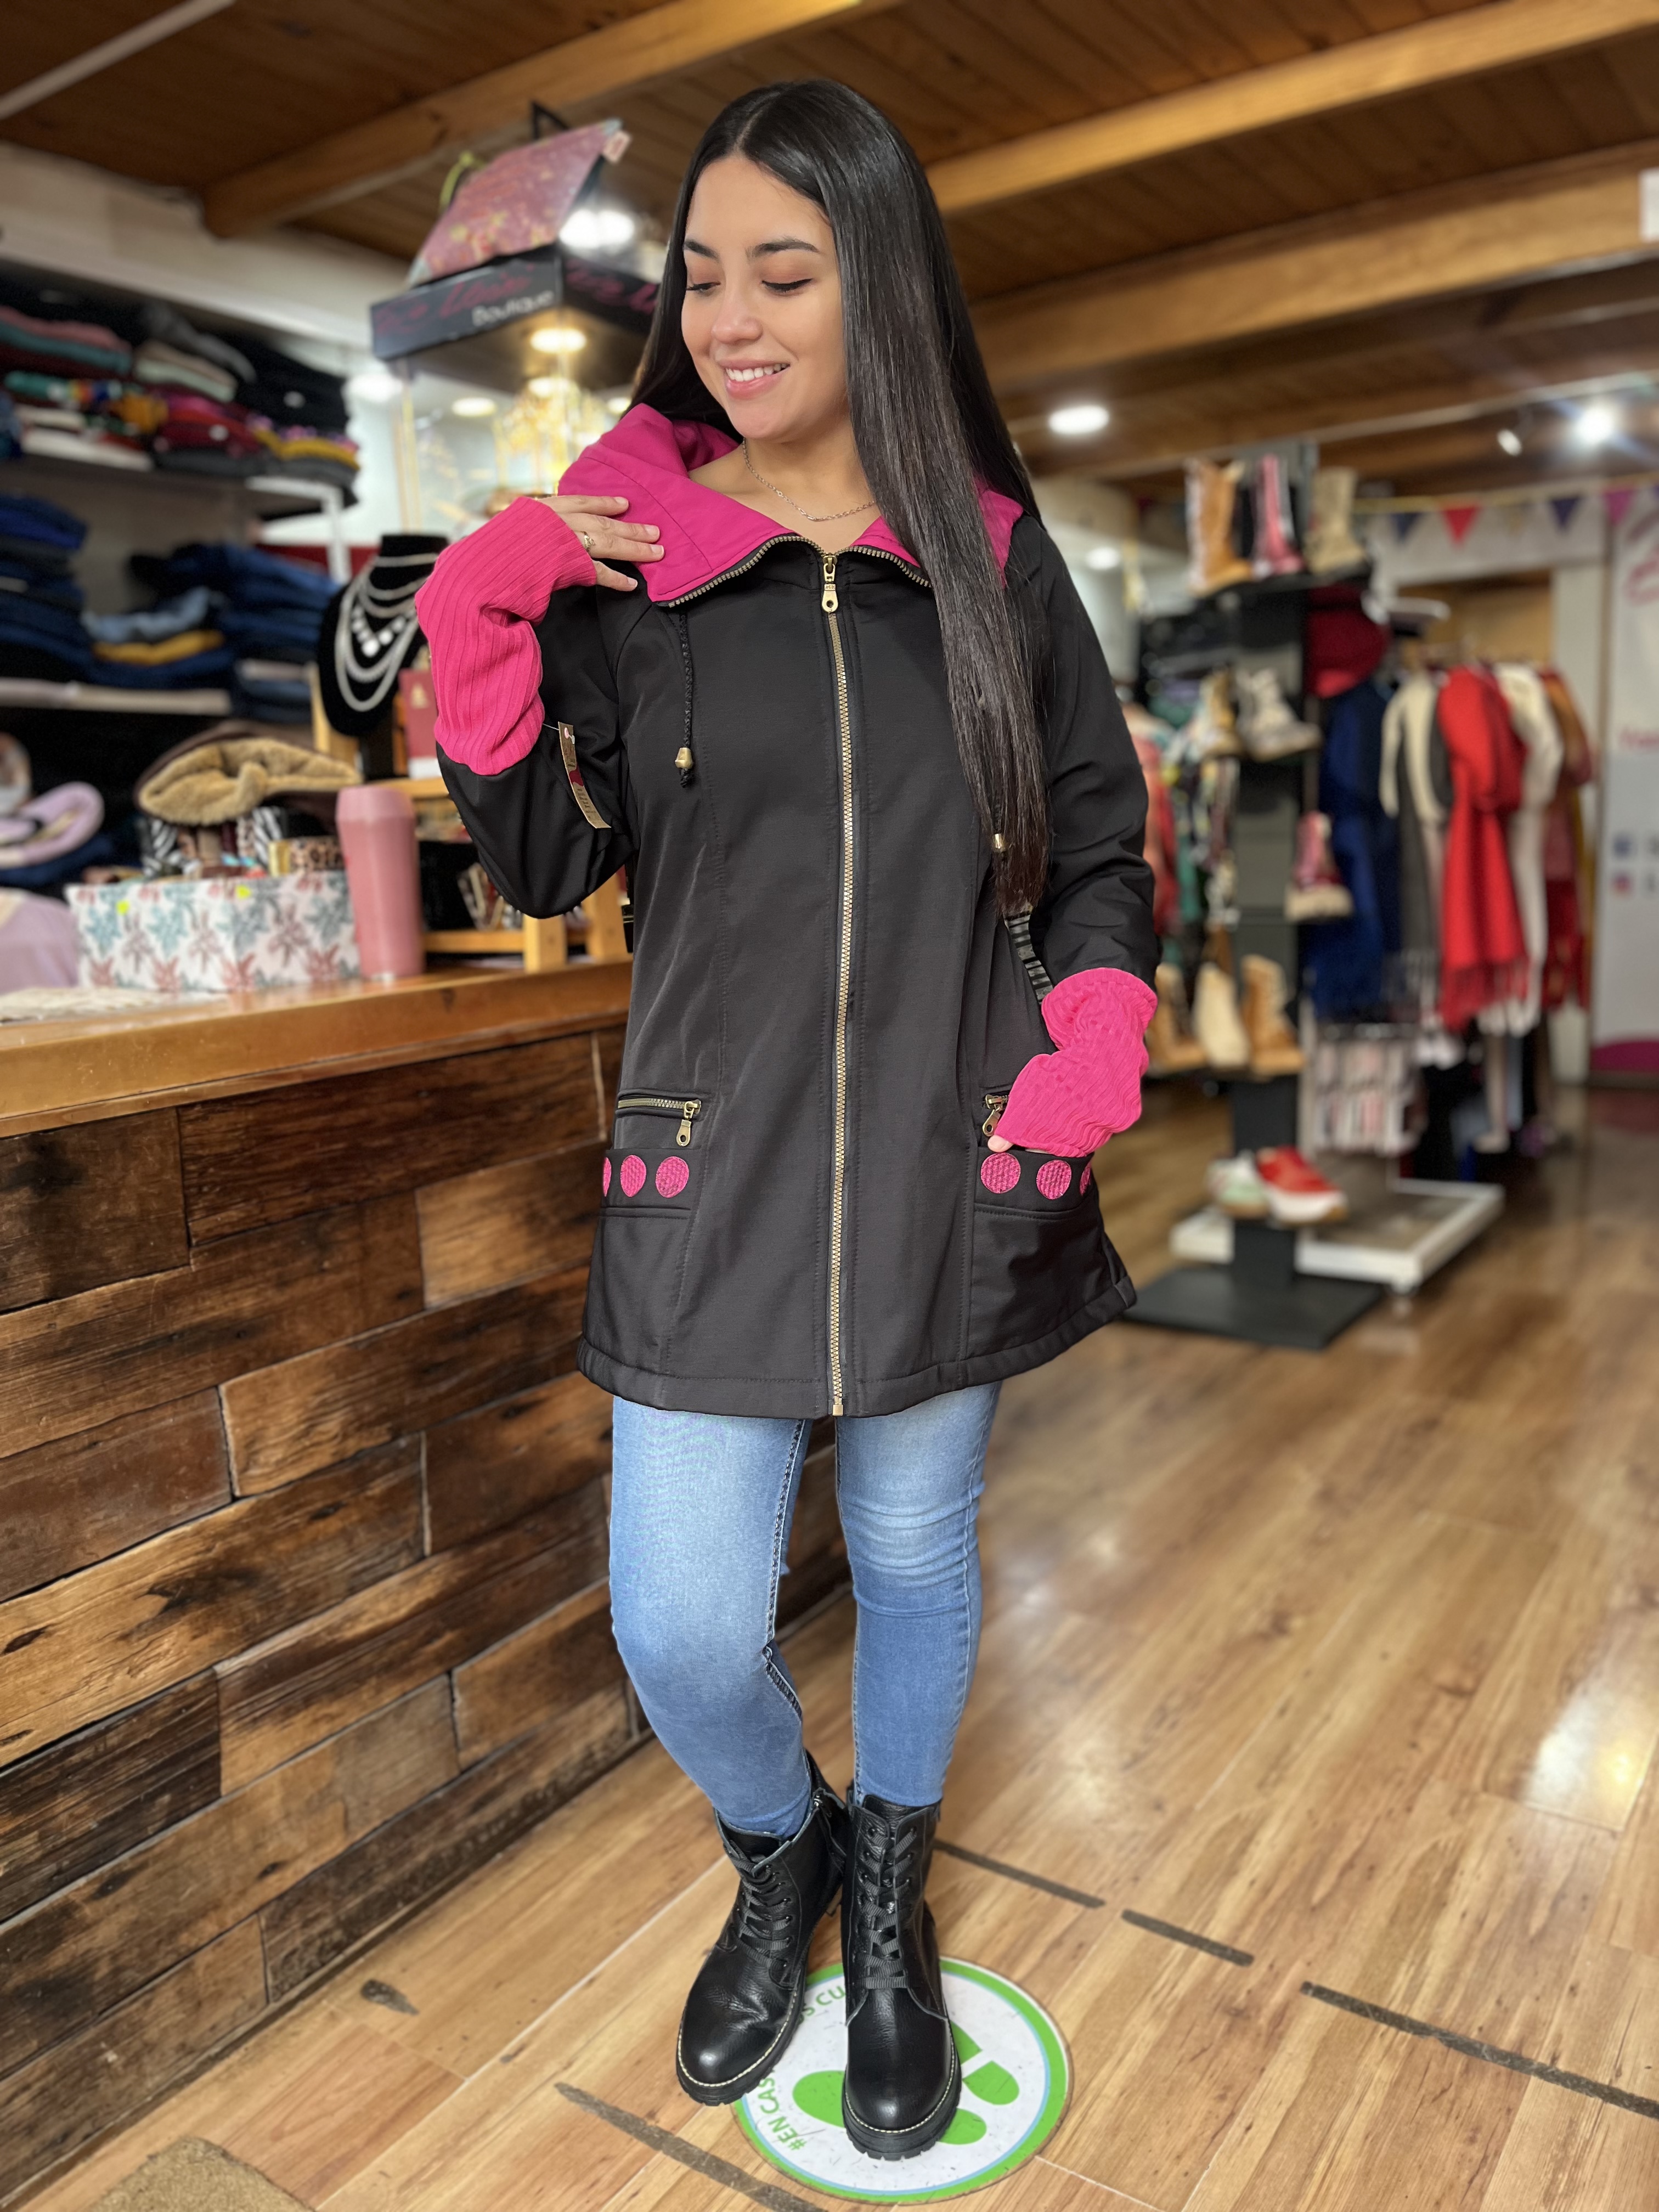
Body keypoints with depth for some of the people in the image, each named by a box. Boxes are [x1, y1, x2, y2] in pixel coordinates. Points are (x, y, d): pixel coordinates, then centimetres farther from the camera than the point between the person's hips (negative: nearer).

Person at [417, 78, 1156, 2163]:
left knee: (915, 1554, 16)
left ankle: (889, 1904, 46)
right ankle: (781, 1852, 39)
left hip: (947, 1163, 1)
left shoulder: (993, 551, 3)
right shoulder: (619, 548, 0)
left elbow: (1100, 844, 9)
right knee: (682, 1626, 1)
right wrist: (477, 630, -11)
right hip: (710, 1169, 0)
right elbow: (545, 865, 1)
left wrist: (1094, 1033, -8)